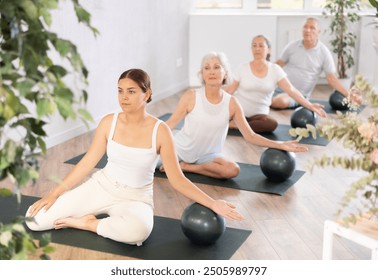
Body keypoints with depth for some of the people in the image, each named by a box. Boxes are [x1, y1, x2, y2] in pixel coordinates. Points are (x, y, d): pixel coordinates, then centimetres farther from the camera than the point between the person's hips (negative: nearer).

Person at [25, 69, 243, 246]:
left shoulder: (160, 130, -15)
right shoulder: (109, 122, -7)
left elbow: (177, 179, -10)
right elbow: (87, 163, -1)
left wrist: (212, 203, -18)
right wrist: (54, 193, -4)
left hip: (136, 198, -2)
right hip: (101, 186, 2)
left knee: (137, 231, -41)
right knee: (35, 219, -10)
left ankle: (88, 223, -10)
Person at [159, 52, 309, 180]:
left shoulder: (232, 103, -8)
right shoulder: (191, 96, -14)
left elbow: (250, 136, -7)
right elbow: (170, 124, -11)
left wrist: (280, 145, -14)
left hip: (207, 155, 2)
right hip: (180, 149, -2)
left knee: (232, 170, -28)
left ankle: (186, 167, -9)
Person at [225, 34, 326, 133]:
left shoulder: (275, 70, -3)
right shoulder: (244, 68, -2)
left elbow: (291, 89, -8)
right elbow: (231, 89, 6)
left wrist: (309, 106, -19)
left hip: (258, 113, 2)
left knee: (272, 124, -33)